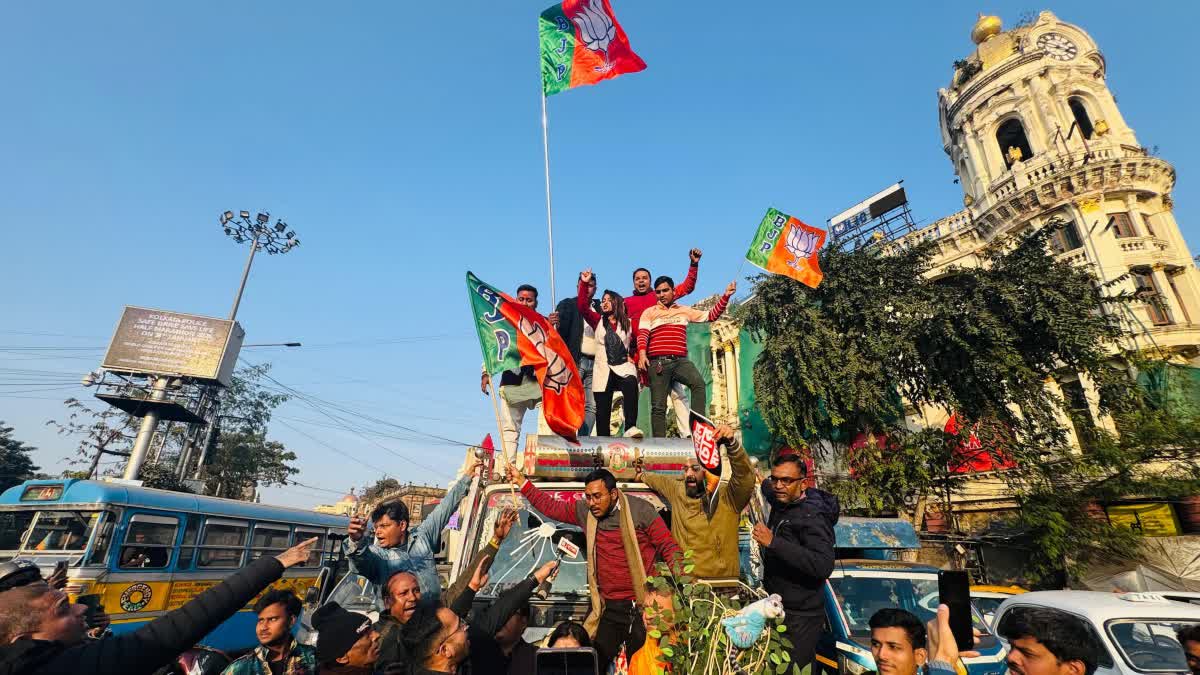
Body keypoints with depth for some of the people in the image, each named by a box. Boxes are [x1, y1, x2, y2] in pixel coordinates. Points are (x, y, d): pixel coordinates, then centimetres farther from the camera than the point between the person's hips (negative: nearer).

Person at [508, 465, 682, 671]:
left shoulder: (640, 510, -10)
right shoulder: (585, 511, 2)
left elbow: (668, 547, -7)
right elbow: (550, 507, 10)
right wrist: (521, 481, 6)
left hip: (642, 606, -4)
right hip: (609, 608, 4)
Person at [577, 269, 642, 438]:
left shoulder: (628, 323, 10)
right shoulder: (598, 321, 12)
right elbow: (582, 307, -3)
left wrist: (633, 357, 2)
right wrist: (584, 283, -7)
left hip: (624, 366, -2)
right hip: (602, 369, 2)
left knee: (631, 385, -35)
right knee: (602, 410, 1)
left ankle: (631, 427, -35)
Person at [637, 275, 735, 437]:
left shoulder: (685, 311, 19)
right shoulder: (649, 312, 11)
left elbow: (711, 315, 21)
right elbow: (642, 334, -3)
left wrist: (725, 296, 11)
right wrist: (642, 353, -21)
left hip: (680, 361, 1)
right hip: (658, 362, -1)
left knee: (698, 383, -30)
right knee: (658, 407, -1)